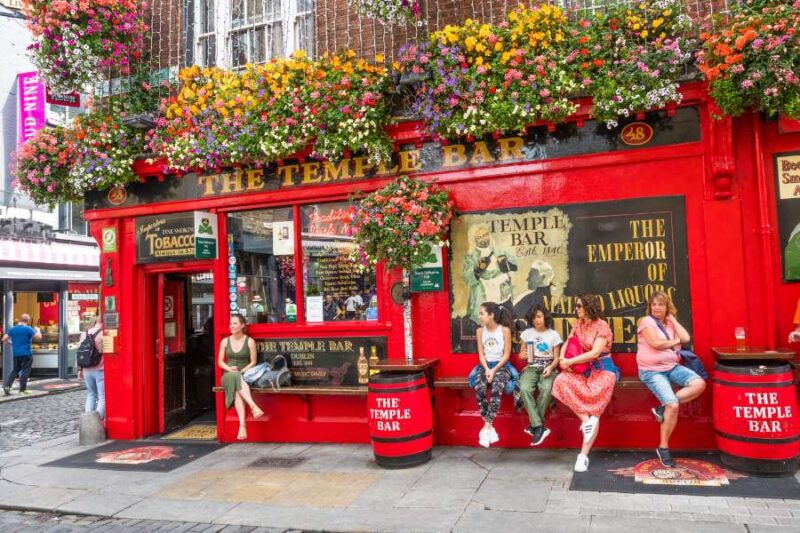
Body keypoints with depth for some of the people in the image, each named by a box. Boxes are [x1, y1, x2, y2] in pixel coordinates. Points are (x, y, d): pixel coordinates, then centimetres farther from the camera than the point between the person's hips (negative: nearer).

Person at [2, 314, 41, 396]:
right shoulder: (28, 329, -10)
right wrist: (37, 330, 3)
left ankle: (7, 385, 4)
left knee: (15, 370, 19)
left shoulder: (12, 329, 6)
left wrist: (11, 342, 25)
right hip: (26, 354, -5)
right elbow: (38, 337, -16)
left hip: (15, 353, 5)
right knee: (25, 371, 1)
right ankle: (22, 389, 1)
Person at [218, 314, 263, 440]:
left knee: (237, 391, -37)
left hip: (244, 375, -1)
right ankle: (253, 406, -51)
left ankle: (242, 425, -47)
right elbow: (220, 361, 11)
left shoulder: (250, 341, 3)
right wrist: (229, 368, -8)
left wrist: (243, 370, -13)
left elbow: (253, 362, 3)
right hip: (228, 375, 1)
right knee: (235, 377, -38)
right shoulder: (225, 341, 11)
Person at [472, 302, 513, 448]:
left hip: (501, 366, -3)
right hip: (485, 366, 3)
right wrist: (487, 369, -12)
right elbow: (481, 354, 5)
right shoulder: (480, 331, 6)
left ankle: (486, 427, -29)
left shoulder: (504, 330, -5)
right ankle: (490, 428, -22)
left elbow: (506, 354, -5)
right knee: (479, 388, -29)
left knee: (496, 388, -34)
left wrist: (494, 370, -16)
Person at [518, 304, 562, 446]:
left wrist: (550, 367, -15)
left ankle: (534, 425, -19)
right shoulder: (527, 333, 12)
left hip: (547, 368, -1)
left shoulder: (553, 334, 7)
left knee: (546, 389, -35)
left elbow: (556, 358, 6)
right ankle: (539, 427, -29)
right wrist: (522, 355, -9)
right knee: (524, 389, -32)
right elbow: (521, 354, 16)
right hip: (531, 368, 1)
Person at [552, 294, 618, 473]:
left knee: (593, 411, -16)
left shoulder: (602, 326, -11)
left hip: (602, 370, -6)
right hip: (583, 369, 6)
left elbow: (595, 353, -20)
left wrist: (570, 362, -20)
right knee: (561, 382, -25)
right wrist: (563, 360, -12)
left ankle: (583, 456, -13)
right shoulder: (578, 324, 10)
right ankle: (586, 420, -19)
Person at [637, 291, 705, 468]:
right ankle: (663, 448, -5)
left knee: (699, 384, -20)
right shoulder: (646, 321, -5)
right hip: (652, 371, -6)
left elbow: (686, 338, -2)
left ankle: (663, 408, -9)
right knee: (673, 406, -22)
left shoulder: (670, 323, 14)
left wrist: (672, 318, 2)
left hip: (672, 366, 7)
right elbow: (656, 343, -19)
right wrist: (675, 341, -3)